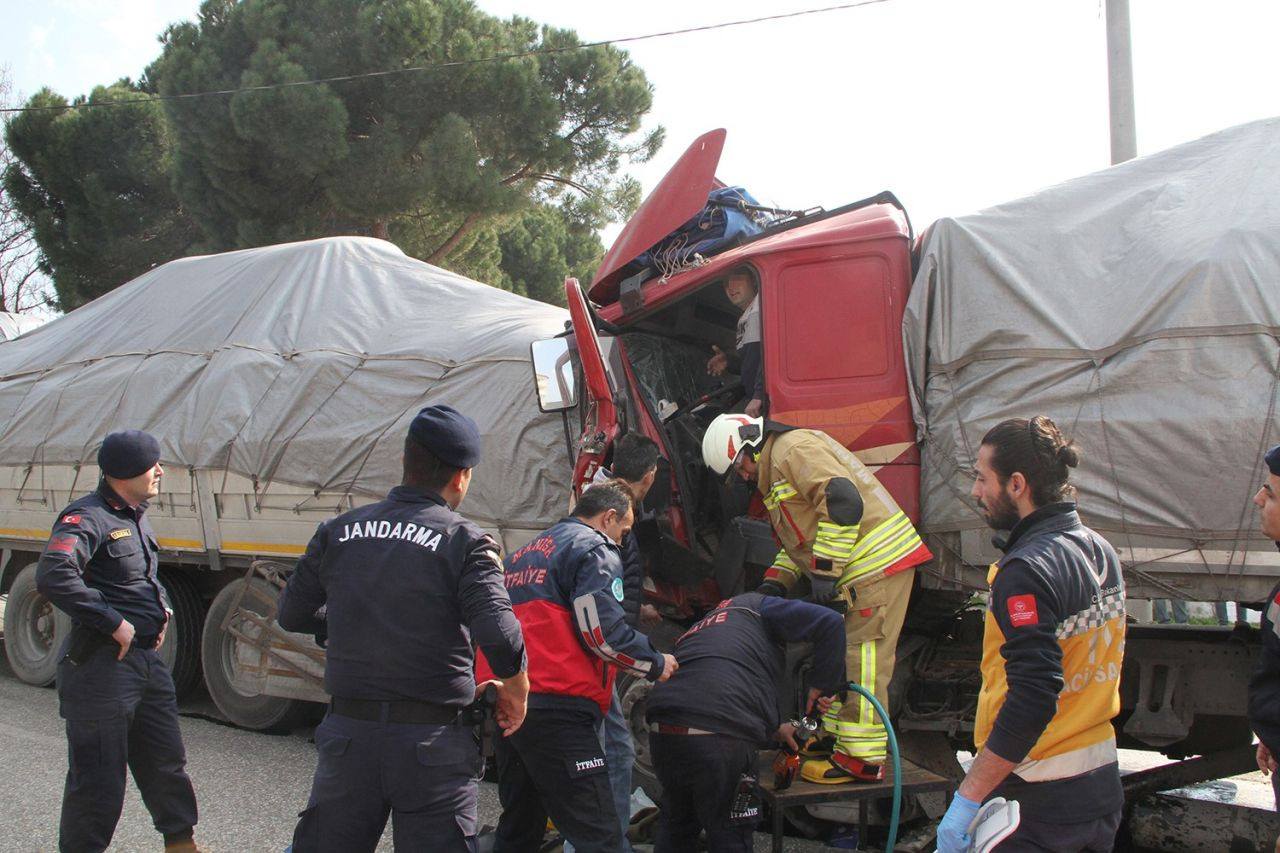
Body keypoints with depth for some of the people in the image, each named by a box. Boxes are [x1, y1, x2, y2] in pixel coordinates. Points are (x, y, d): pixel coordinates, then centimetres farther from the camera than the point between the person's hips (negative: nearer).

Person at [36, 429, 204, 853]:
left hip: (148, 658, 9)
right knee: (99, 779, 0)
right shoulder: (87, 518, -17)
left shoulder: (135, 517, 13)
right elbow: (53, 576, -33)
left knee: (166, 762, 19)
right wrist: (114, 622, -27)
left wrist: (162, 607, 13)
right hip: (102, 664, -9)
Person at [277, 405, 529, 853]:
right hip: (431, 744, -3)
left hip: (347, 734, 4)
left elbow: (290, 615, 13)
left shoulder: (338, 532, 4)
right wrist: (515, 691, -1)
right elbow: (499, 634, -19)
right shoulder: (465, 542, -8)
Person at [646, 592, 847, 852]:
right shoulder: (756, 607, 16)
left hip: (662, 731, 6)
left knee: (676, 827, 28)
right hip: (721, 737, -6)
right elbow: (830, 622, 3)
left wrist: (775, 729, 41)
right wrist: (821, 686, 12)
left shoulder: (698, 629, 36)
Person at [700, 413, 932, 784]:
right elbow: (803, 535, 27)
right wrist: (776, 580, 12)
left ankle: (861, 759, -4)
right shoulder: (775, 471, 22)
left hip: (879, 561, -11)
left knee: (861, 660, -8)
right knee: (841, 653, 18)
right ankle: (836, 737, 29)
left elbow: (843, 500, -25)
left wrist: (825, 571, -22)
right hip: (862, 567, 11)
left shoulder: (793, 448, -12)